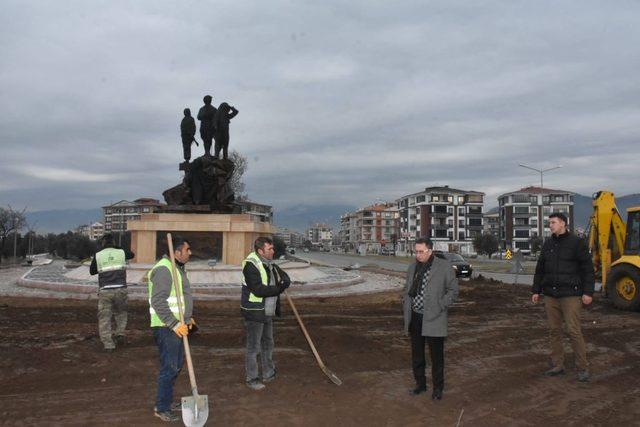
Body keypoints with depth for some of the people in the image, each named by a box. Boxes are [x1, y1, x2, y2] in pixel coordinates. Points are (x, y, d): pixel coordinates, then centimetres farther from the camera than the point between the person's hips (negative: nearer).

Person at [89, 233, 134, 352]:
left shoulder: (97, 256, 1)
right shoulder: (121, 252, 2)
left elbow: (92, 271, 14)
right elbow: (132, 254, 25)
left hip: (105, 291, -1)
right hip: (120, 289, 1)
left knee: (104, 318, 7)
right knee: (121, 312, 23)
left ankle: (108, 344, 5)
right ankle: (120, 333, 7)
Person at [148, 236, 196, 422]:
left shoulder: (178, 268, 14)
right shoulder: (163, 269, -19)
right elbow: (158, 302, -25)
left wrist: (187, 318, 21)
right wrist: (175, 324, -25)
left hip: (177, 326, 10)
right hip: (166, 328, -10)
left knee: (176, 364, 18)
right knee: (169, 367, -3)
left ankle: (167, 400, 33)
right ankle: (162, 408, 11)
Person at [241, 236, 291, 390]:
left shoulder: (270, 265, 8)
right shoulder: (251, 265, -20)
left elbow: (285, 278, 10)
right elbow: (258, 290, -27)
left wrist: (284, 281, -14)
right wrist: (278, 289, -21)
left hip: (268, 312, 9)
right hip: (254, 314, -9)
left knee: (268, 343, 20)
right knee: (253, 347, 1)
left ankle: (269, 374, 34)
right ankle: (251, 379, 14)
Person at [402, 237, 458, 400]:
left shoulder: (444, 267, -8)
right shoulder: (412, 267, 9)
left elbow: (453, 290, -4)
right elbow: (407, 289, 20)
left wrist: (439, 307, -12)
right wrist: (406, 306, 8)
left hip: (433, 320, -5)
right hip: (415, 318, 5)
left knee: (436, 356, 5)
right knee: (417, 355, 15)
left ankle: (438, 388, 21)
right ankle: (420, 384, 31)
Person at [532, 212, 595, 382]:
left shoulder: (577, 242, -6)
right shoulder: (548, 244, 9)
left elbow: (588, 269, -7)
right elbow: (540, 269, 14)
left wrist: (588, 292, -12)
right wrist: (536, 290, 12)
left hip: (570, 295, -5)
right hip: (550, 295, 5)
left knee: (574, 331, -6)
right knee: (554, 330, 8)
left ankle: (582, 368, 7)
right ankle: (558, 365, 18)